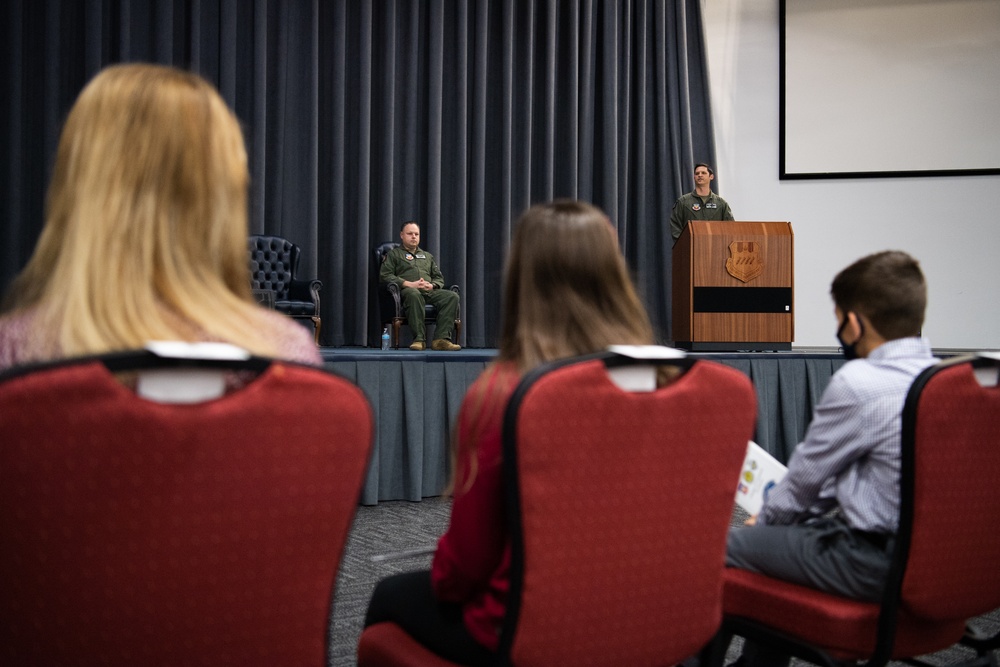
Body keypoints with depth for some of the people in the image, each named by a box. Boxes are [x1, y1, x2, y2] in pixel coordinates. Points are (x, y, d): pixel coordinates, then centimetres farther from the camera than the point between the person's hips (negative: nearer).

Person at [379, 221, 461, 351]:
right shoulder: (393, 254, 20)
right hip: (406, 290, -4)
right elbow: (384, 275, 3)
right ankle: (419, 339, -43)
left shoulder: (428, 256, 34)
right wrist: (409, 284, -9)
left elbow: (439, 278, 28)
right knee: (414, 294, -43)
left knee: (452, 296, -27)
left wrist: (432, 285, 1)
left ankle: (441, 339, -38)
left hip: (430, 291, 4)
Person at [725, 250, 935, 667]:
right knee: (789, 526, 25)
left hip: (873, 563, -9)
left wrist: (767, 517, 12)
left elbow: (806, 476, -8)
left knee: (727, 546, 1)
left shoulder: (858, 382, -20)